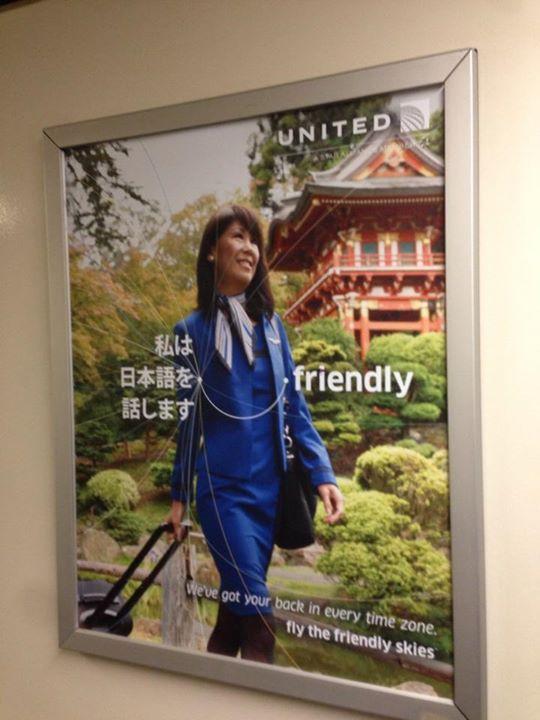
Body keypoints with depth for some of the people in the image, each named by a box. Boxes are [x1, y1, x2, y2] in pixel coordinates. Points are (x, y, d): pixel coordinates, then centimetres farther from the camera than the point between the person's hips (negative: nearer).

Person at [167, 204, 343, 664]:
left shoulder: (271, 323, 6)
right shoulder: (193, 329, -4)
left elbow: (293, 404, 5)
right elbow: (188, 418, 1)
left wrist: (322, 472, -5)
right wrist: (180, 495, 6)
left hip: (271, 485, 4)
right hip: (224, 488, -4)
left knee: (237, 607, 18)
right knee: (259, 621, -6)